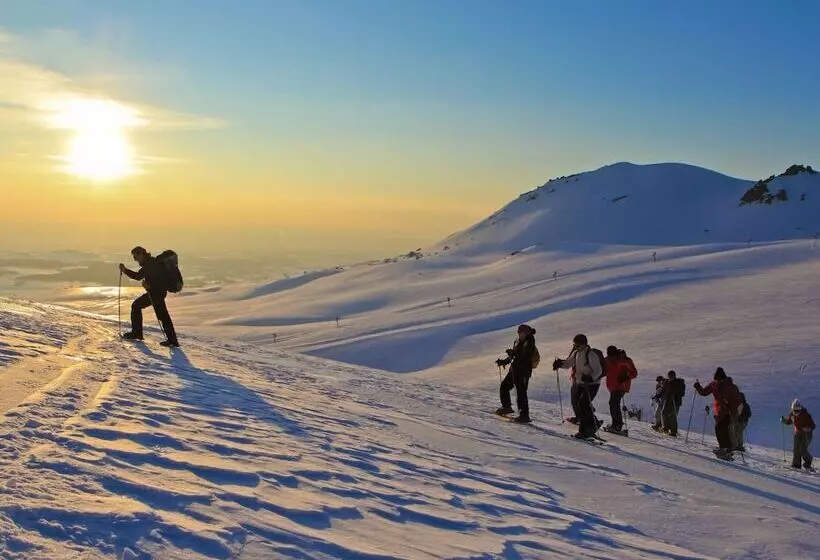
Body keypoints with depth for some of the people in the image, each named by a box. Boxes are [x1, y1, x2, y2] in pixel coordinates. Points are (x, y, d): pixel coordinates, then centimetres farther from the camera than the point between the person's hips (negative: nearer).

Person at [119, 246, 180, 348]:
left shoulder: (153, 263, -15)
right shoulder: (147, 264, 17)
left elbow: (161, 279, -21)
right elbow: (138, 276, 28)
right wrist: (125, 270, 19)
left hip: (158, 292, -11)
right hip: (152, 292, 11)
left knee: (162, 315, -11)